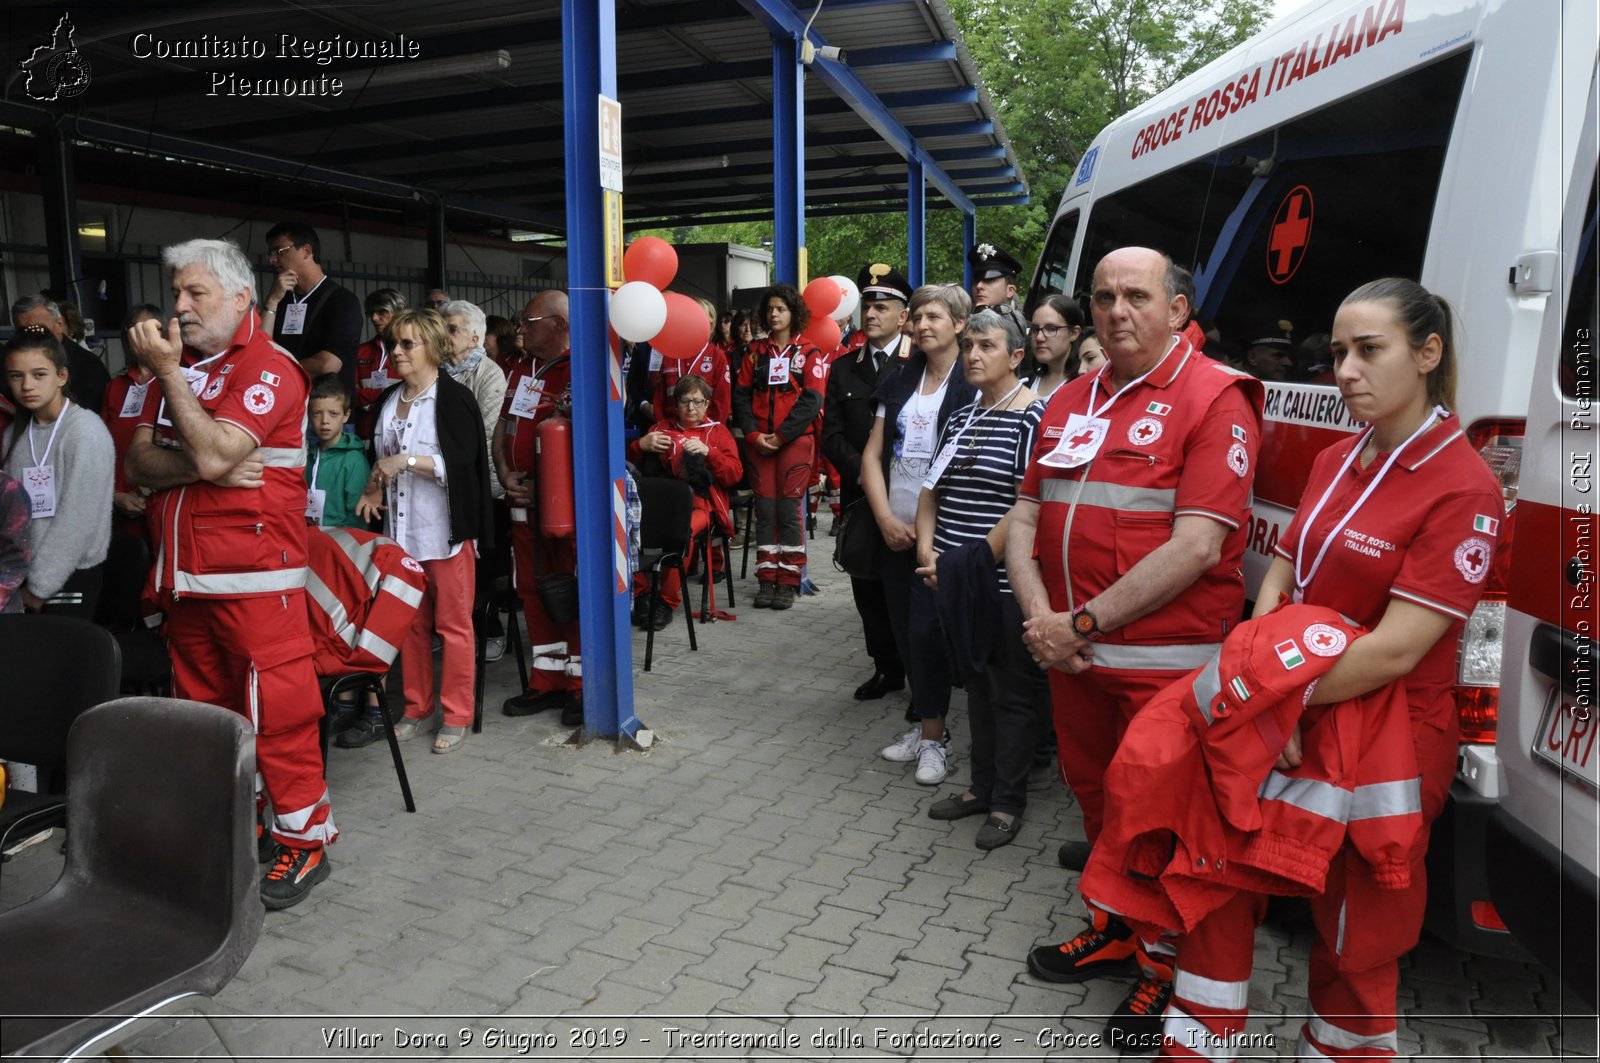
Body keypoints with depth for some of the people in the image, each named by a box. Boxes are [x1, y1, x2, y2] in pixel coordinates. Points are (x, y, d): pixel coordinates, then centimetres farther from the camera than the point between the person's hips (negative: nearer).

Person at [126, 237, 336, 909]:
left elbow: (213, 454, -20)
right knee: (203, 709, 15)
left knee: (276, 707, -5)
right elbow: (139, 462, 5)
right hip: (185, 574, 8)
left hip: (255, 573, -8)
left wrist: (168, 373, -12)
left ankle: (304, 838, 6)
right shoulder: (178, 368, 16)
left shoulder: (270, 368, -8)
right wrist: (206, 466, -14)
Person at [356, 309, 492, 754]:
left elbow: (461, 463, -15)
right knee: (411, 622, 13)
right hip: (401, 529, 7)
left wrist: (407, 460, -21)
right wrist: (374, 487, 5)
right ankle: (417, 705, 25)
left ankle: (457, 716, 10)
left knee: (453, 623, 0)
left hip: (445, 530, -6)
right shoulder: (388, 399, 13)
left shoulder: (454, 398, -8)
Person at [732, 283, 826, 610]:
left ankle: (789, 581, 5)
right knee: (765, 510, 4)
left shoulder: (808, 353, 2)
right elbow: (741, 395, 7)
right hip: (758, 443, 3)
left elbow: (812, 400, -7)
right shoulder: (756, 351, 12)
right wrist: (753, 434, -7)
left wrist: (781, 436, -12)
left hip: (795, 441, -3)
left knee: (789, 509, -3)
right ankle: (767, 579, 11)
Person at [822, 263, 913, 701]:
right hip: (860, 498, 5)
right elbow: (832, 434, 8)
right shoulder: (844, 368, 12)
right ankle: (887, 668, 22)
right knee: (868, 587, 8)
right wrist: (862, 471, -7)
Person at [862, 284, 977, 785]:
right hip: (896, 530, 6)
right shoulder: (899, 383, 12)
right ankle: (926, 724, 25)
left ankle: (933, 737, 8)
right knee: (904, 630, 10)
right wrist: (886, 519, -3)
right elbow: (872, 455, 9)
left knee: (926, 631, -7)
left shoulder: (972, 387, -6)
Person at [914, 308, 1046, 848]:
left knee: (1012, 692, 5)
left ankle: (1008, 802, 17)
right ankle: (980, 786, 30)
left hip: (1005, 581, -7)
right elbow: (931, 491, 16)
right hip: (957, 581, 8)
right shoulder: (959, 419, 14)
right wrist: (927, 549, 1)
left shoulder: (1034, 416, -10)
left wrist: (980, 559, -18)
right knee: (977, 683, 17)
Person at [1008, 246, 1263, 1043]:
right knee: (1094, 792, 21)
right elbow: (1024, 514, 10)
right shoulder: (1070, 401, 12)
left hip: (1163, 659, -6)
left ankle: (1167, 963, 30)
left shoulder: (1214, 399, -10)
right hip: (1071, 647, 7)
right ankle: (1114, 929, 43)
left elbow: (1196, 546, -19)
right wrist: (1040, 616, -6)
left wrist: (1084, 621, -17)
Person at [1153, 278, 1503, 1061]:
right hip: (1286, 727, 7)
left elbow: (1395, 649, -22)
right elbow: (1278, 580, 5)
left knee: (1355, 938, 11)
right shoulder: (1336, 461, 6)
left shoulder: (1463, 489, -16)